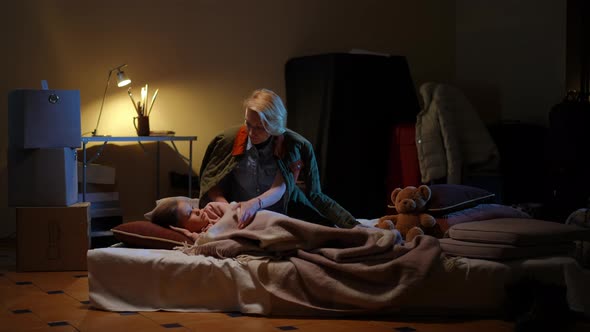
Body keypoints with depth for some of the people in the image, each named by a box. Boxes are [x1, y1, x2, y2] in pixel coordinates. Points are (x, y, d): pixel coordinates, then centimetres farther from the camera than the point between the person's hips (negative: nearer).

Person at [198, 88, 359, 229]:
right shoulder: (229, 140, -8)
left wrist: (255, 203, -41)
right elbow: (209, 183, -1)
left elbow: (280, 188, -20)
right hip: (238, 219, 2)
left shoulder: (294, 146, -10)